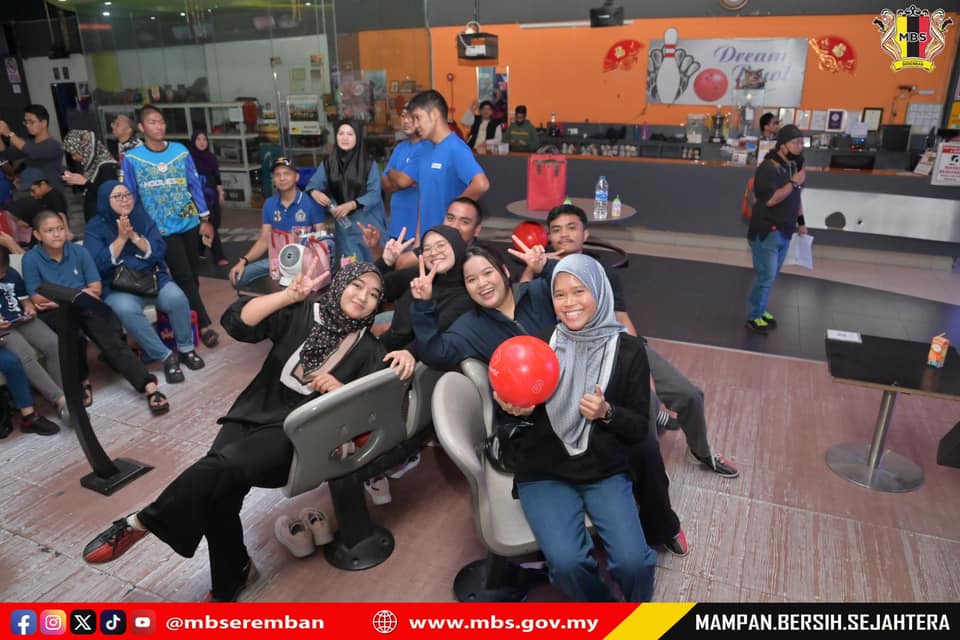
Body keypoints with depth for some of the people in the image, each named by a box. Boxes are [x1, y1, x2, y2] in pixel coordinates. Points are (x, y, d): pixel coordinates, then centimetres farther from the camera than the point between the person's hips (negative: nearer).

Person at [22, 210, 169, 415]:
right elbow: (37, 298, -3)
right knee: (75, 338, -35)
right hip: (54, 313, -1)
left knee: (112, 340, -25)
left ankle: (150, 386, -39)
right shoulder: (31, 259, 2)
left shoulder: (79, 251, 7)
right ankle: (82, 381, -7)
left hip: (86, 306, 1)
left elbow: (96, 288, 3)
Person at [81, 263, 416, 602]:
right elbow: (236, 321, -5)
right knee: (218, 491, -21)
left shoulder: (367, 348, 4)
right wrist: (289, 295, -13)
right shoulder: (300, 313, 5)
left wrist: (339, 389, -20)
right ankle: (230, 579, 3)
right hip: (254, 412, 2)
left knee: (221, 467, -29)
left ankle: (143, 522, -8)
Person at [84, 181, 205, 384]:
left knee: (177, 298, -29)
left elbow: (159, 252, -3)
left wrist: (134, 236, -16)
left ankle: (185, 348, -7)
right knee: (126, 310, -36)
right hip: (118, 287, -2)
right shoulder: (95, 227, 0)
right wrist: (121, 238, -17)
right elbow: (99, 264, -12)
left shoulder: (143, 217, 6)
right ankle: (166, 356, -21)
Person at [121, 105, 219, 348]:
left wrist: (205, 219, 5)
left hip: (190, 223, 3)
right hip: (162, 228, -3)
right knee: (184, 277, -6)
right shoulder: (131, 158, -6)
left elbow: (195, 185, 5)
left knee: (193, 275, 12)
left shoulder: (181, 151, 0)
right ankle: (204, 325, -2)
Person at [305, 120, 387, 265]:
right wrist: (315, 193, -19)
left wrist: (351, 205, -24)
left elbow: (374, 193, -10)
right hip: (344, 222, 2)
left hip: (368, 222, -2)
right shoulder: (328, 163, 5)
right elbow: (313, 184, 6)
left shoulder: (369, 164, -5)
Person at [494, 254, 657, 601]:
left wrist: (607, 413, -19)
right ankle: (600, 601, 13)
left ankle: (638, 600, 16)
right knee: (567, 563, -23)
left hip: (606, 472, 0)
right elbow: (511, 401, 7)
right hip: (544, 473, 0)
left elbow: (640, 429, 0)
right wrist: (517, 408, -15)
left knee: (631, 561, -21)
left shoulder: (628, 350, -3)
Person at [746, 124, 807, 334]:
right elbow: (770, 199, -26)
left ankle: (760, 310, 26)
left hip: (784, 231, 8)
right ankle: (753, 318, 5)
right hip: (766, 232, -8)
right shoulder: (768, 168, -17)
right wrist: (794, 182, -19)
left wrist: (801, 220, 18)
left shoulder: (794, 165, 9)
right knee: (765, 276, -6)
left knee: (771, 276, 14)